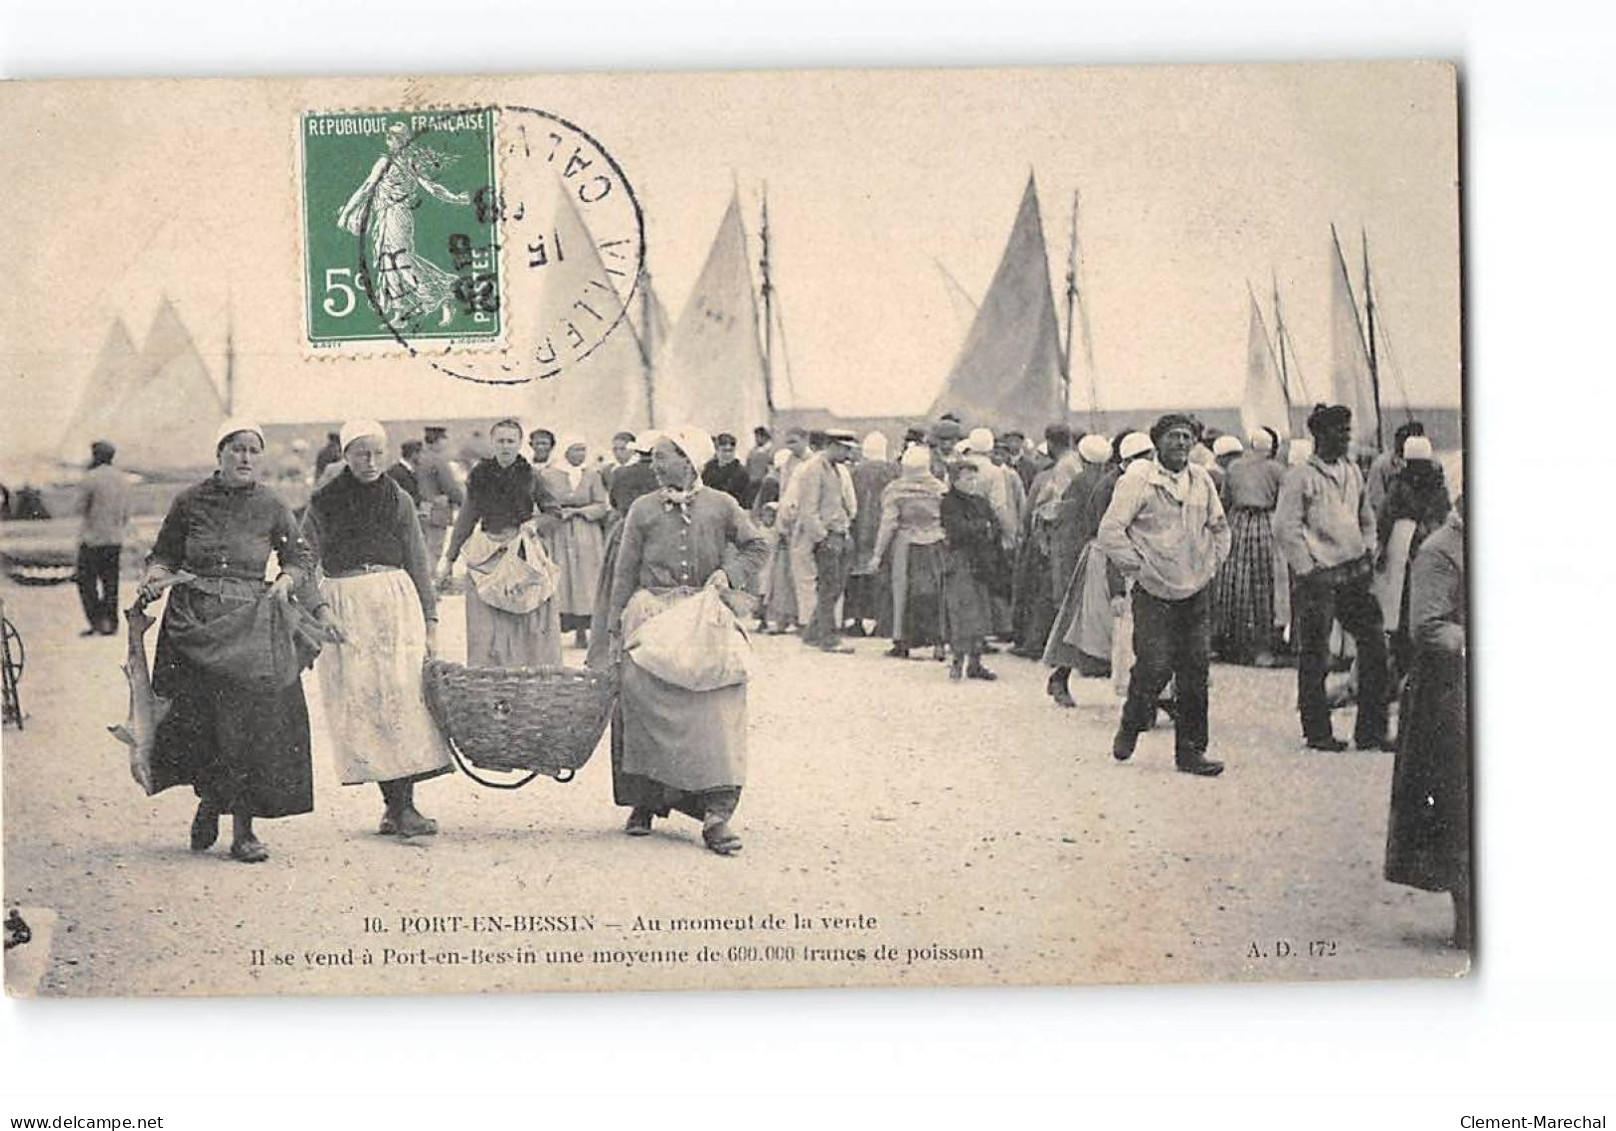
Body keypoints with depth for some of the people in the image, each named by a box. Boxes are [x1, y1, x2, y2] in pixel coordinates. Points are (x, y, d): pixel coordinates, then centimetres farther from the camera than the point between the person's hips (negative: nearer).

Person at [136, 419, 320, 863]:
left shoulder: (271, 507, 5)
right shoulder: (191, 502, 4)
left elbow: (300, 557, 14)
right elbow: (164, 555, 11)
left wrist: (286, 582, -6)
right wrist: (154, 578, -10)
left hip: (250, 625, 0)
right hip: (194, 620, 0)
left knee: (252, 719, -8)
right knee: (199, 719, -3)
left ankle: (243, 829, -1)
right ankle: (209, 799, 24)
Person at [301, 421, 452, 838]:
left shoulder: (399, 500, 11)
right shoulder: (323, 503, 6)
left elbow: (419, 564, 12)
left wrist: (430, 621, 8)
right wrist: (318, 610, -8)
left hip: (397, 603, 1)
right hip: (344, 608, -1)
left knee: (403, 697, -9)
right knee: (361, 705, -5)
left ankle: (402, 804, -10)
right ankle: (395, 804, -3)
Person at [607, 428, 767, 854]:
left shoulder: (721, 506, 4)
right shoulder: (643, 509, 6)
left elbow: (756, 546, 15)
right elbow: (625, 572, 8)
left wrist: (730, 573, -5)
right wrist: (616, 630, 6)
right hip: (651, 617, 1)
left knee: (715, 707, -12)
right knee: (645, 703, -5)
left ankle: (716, 814, -14)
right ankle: (644, 803, 12)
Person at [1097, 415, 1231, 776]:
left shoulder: (1202, 480, 8)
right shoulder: (1139, 479, -9)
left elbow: (1219, 526, 23)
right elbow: (1110, 532, -12)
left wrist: (1212, 564, 13)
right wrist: (1137, 567, -11)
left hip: (1196, 593, 5)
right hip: (1154, 594, -5)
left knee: (1195, 671, 3)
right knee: (1155, 665, -12)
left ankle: (1190, 750, 11)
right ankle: (1130, 725, 16)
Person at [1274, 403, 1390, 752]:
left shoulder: (1352, 471, 13)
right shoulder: (1300, 476, -8)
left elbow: (1366, 517, 24)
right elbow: (1285, 528, -11)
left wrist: (1369, 553, 11)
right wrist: (1307, 570, -12)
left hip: (1354, 575, 7)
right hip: (1318, 578, -7)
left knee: (1374, 644, 2)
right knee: (1314, 657, 1)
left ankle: (1370, 730, 9)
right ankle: (1317, 732, 13)